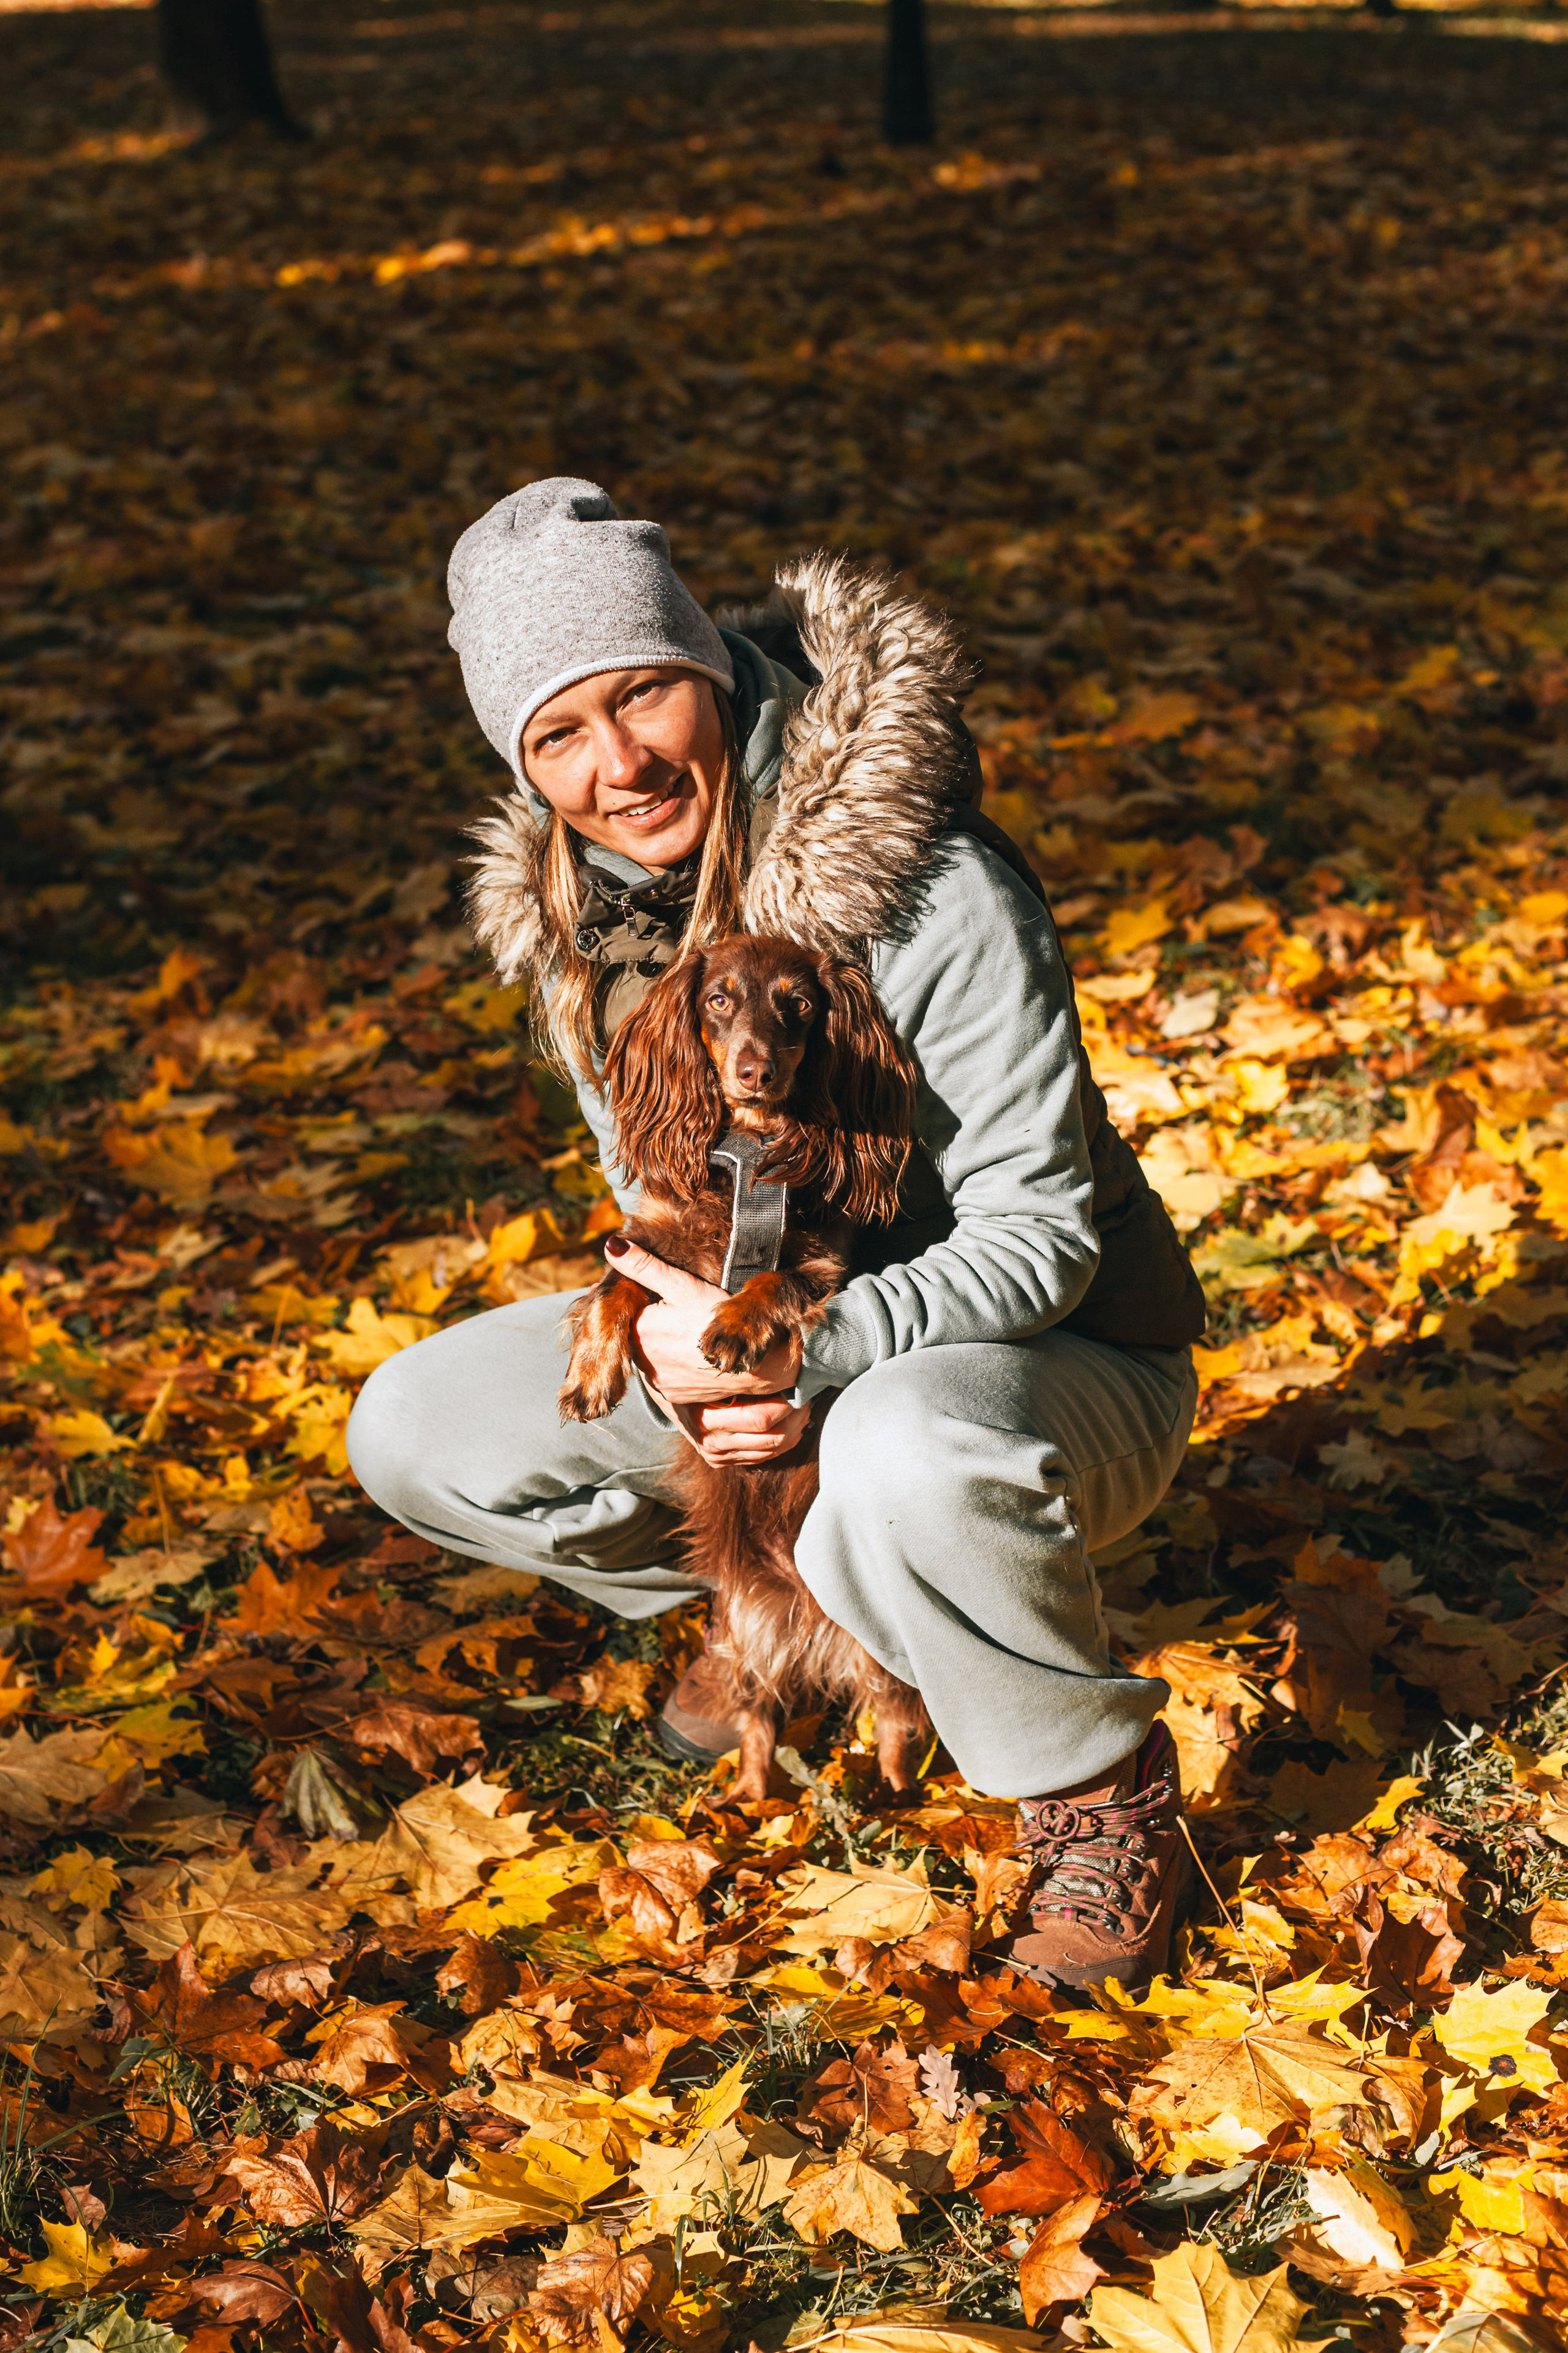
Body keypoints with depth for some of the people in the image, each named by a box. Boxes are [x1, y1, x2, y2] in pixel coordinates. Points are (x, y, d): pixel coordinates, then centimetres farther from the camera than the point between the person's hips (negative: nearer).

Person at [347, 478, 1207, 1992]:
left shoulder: (931, 890, -28)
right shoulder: (571, 909, -7)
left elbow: (1039, 1242, -24)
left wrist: (795, 1349, -38)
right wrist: (670, 1352, -21)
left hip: (1055, 1361, -6)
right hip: (773, 1338, 6)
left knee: (907, 1452, -43)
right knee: (414, 1435, -6)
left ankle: (1100, 1785, -11)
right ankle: (795, 1598, 14)